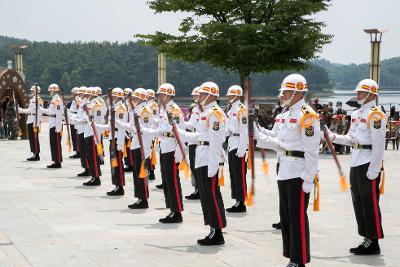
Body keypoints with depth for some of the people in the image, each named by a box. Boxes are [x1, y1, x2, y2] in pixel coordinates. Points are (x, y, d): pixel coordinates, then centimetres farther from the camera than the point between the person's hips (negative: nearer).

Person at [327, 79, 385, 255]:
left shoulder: (375, 114, -12)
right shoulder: (356, 114, 16)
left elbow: (378, 145, -17)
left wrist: (373, 170, -20)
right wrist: (333, 137, 4)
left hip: (368, 166, -9)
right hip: (356, 164, 9)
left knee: (370, 204, -4)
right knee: (358, 203, 13)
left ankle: (374, 243, 3)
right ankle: (367, 239, 22)